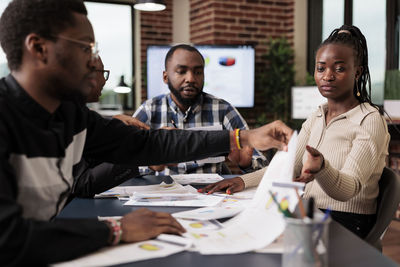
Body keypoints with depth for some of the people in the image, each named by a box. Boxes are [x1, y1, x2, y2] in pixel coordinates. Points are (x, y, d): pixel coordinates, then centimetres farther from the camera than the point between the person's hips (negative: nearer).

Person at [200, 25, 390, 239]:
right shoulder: (315, 119, 12)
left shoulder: (370, 121, -10)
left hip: (348, 224, -6)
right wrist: (244, 180, -7)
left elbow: (349, 188, -21)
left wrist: (322, 168, -43)